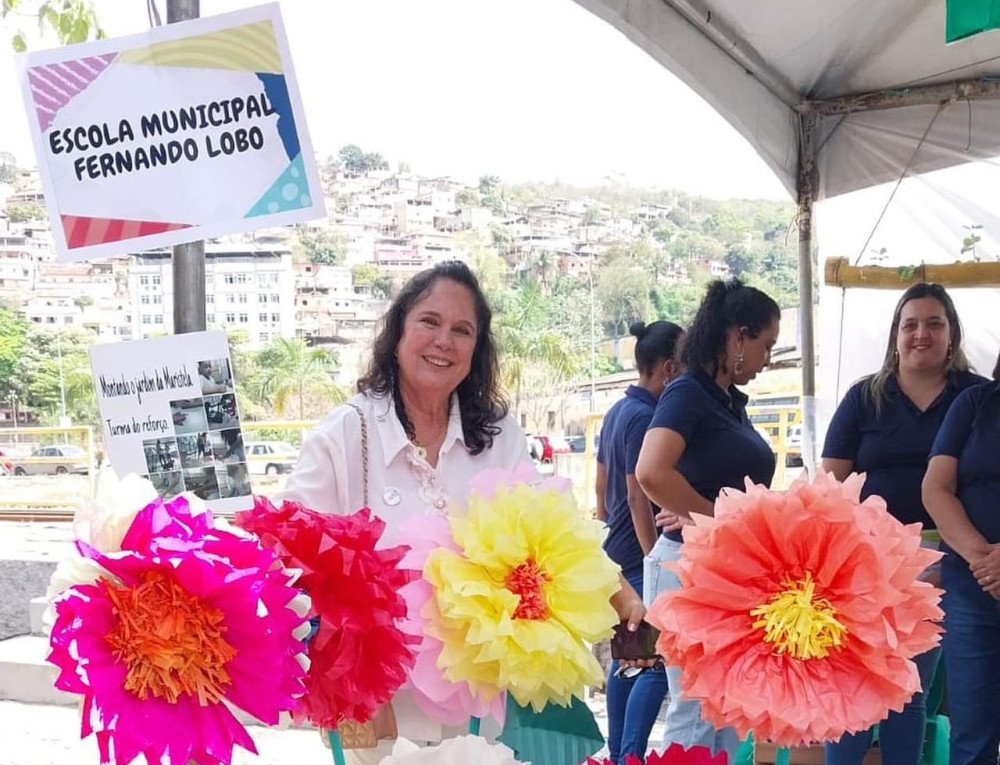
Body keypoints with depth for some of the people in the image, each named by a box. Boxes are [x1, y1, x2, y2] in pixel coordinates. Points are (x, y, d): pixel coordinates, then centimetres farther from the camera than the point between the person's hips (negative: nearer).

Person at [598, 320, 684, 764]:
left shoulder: (618, 412, 13)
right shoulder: (646, 417, -17)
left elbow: (603, 487, 21)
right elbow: (639, 497, -21)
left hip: (618, 553, 10)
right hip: (642, 557, -10)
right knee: (657, 662, -8)